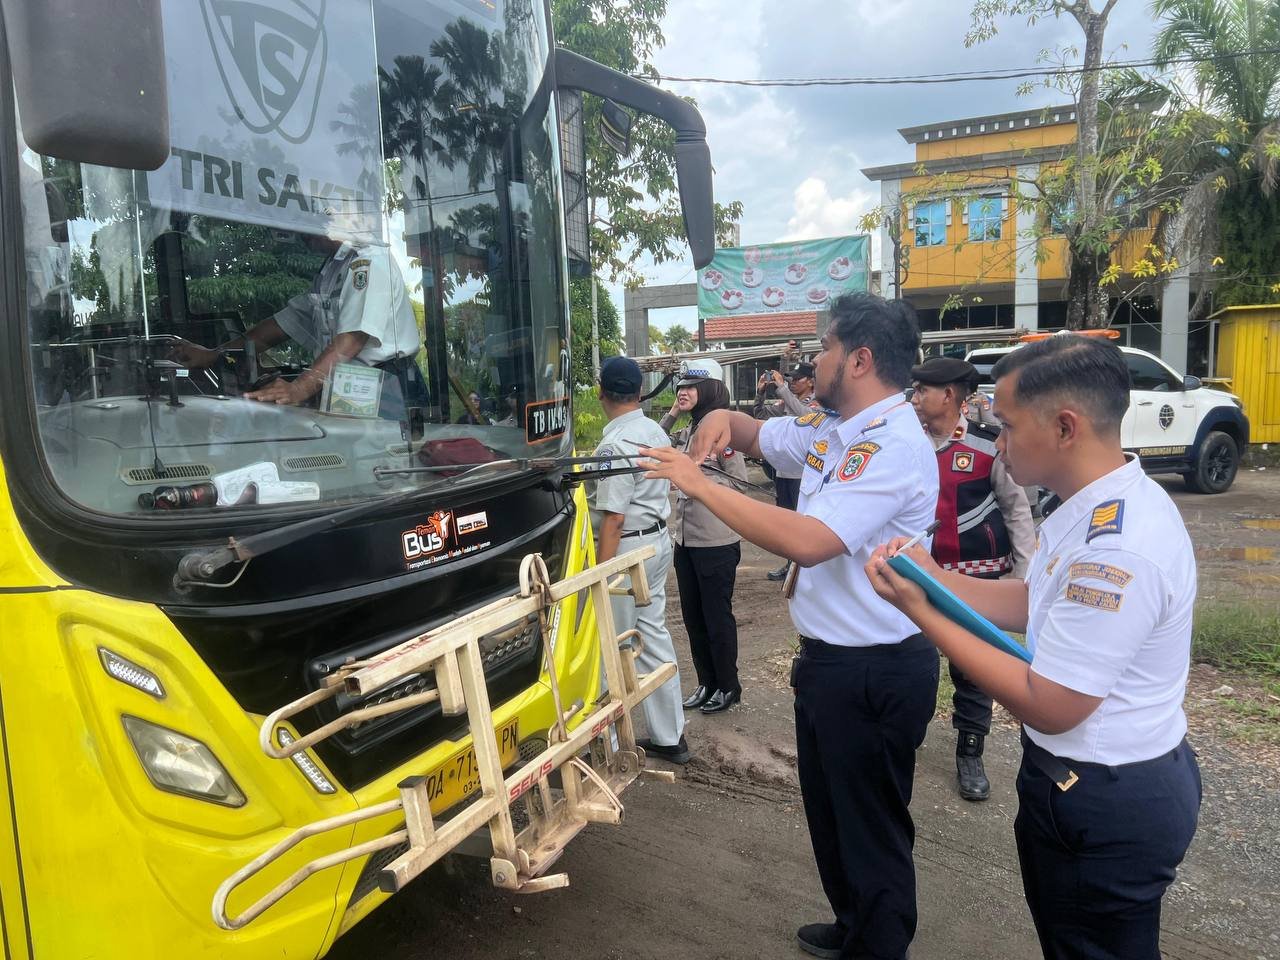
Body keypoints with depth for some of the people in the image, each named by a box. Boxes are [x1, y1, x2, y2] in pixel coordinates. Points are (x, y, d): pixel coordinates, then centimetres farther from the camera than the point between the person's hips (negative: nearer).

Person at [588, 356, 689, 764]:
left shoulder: (614, 445, -20)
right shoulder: (656, 432, 8)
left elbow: (613, 518, -23)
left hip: (627, 548, -9)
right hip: (660, 540, 9)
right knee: (654, 635, 15)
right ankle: (669, 736, 24)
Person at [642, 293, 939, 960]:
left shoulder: (893, 447, -23)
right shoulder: (826, 430, 5)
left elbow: (808, 541, -34)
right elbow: (755, 435, 23)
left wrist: (700, 484, -27)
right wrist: (722, 421, -1)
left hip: (874, 673, -10)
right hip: (828, 657, 10)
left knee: (871, 829, 10)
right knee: (828, 813, 26)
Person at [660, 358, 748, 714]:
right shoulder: (685, 433, 9)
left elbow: (739, 480, -13)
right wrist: (671, 414, 4)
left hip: (716, 542, -8)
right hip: (685, 538, 8)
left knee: (717, 616, 6)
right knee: (692, 616, 16)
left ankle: (728, 686, 23)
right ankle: (706, 683, 31)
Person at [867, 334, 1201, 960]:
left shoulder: (1113, 552, -32)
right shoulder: (1102, 504, 0)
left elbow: (1048, 707, -27)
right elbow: (1029, 603, 8)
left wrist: (920, 612, -24)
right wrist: (934, 575, -5)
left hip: (1105, 811, -9)